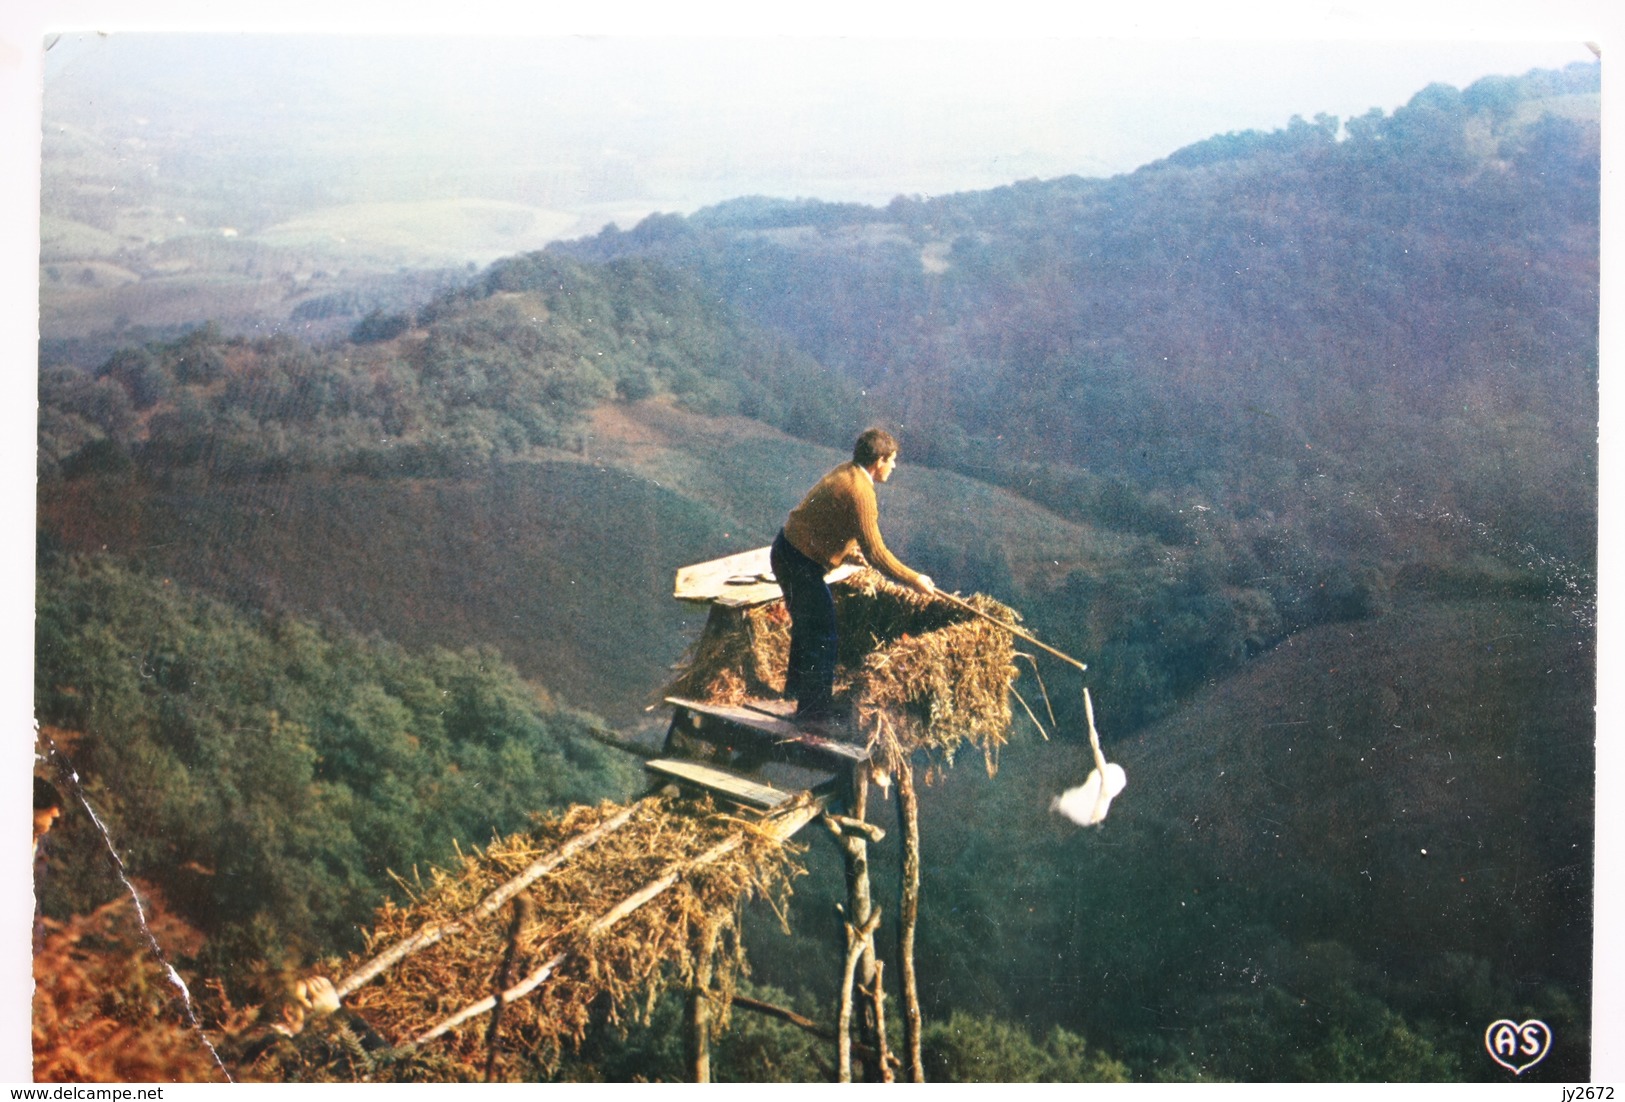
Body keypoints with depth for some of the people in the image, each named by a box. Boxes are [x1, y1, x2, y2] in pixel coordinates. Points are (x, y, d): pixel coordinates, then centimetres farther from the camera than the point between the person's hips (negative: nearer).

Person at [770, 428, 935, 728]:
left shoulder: (846, 472, 6)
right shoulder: (859, 492, -24)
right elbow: (875, 552, -25)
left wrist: (851, 545, 39)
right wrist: (913, 579, -17)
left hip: (789, 549, 10)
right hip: (800, 563, -10)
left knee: (808, 623, 27)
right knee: (822, 636, -4)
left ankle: (797, 684, 47)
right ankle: (815, 712, 3)